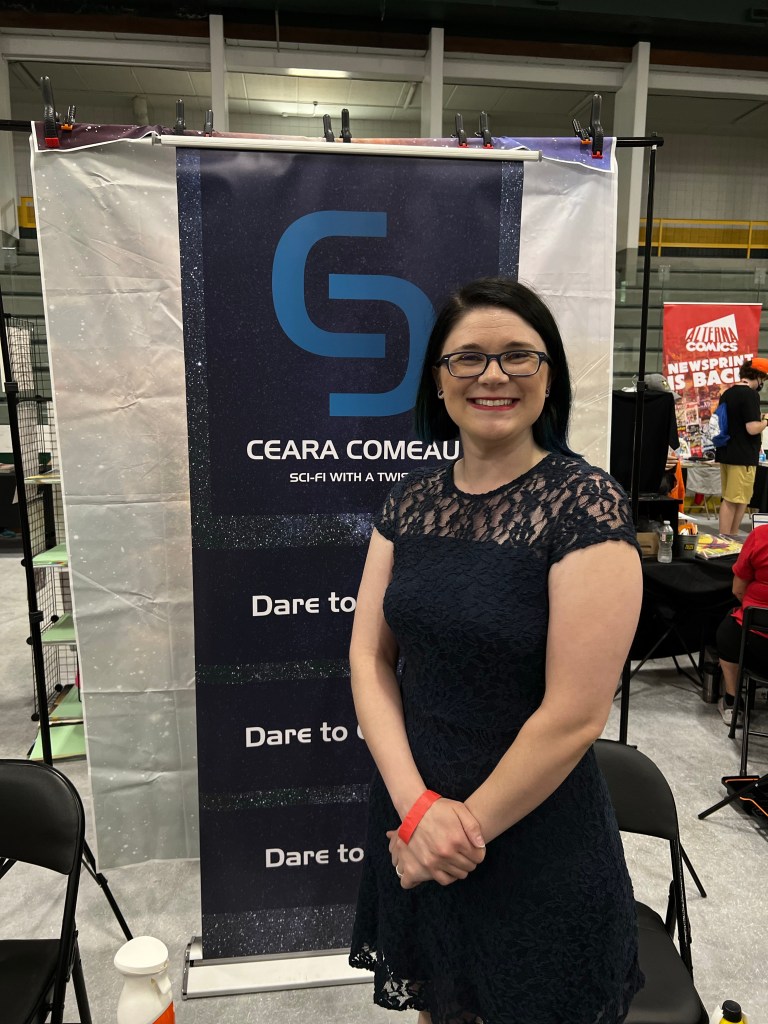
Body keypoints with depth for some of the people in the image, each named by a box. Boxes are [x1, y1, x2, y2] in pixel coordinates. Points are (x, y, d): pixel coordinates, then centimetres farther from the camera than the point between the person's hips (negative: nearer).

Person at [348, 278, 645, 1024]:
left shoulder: (586, 503, -18)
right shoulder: (410, 503, -3)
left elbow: (575, 715, -20)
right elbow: (369, 656, -3)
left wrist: (469, 824, -11)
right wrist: (416, 803, -14)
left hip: (534, 837, -4)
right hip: (409, 814, 5)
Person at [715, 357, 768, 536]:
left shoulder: (727, 393, 11)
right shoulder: (750, 394, -15)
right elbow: (752, 428, -21)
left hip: (726, 453, 9)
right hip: (742, 456, -8)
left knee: (728, 500, 14)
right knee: (738, 501, -2)